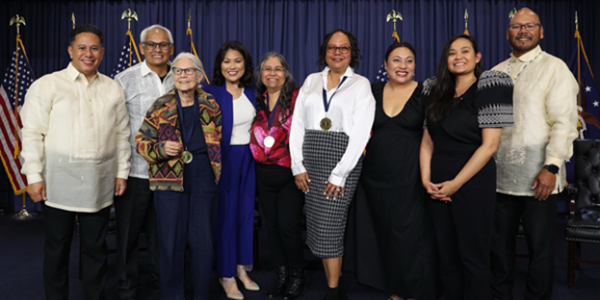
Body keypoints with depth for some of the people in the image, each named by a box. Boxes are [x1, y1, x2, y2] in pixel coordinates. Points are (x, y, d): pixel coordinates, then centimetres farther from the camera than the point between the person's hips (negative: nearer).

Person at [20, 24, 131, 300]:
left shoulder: (113, 89, 9)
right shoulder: (46, 85, -1)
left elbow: (122, 134, 11)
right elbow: (32, 134, -3)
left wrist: (122, 171, 7)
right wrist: (34, 176, -7)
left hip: (99, 182, 3)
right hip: (59, 181, -2)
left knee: (95, 246, 12)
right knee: (57, 246, 9)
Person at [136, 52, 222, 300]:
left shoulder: (210, 105, 6)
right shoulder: (160, 107, 1)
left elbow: (218, 140, 15)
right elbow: (141, 141, 5)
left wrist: (216, 167, 6)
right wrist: (160, 150, -14)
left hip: (204, 178, 1)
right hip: (169, 179, -1)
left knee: (203, 240, 7)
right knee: (172, 240, 5)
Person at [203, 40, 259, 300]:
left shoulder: (251, 92, 7)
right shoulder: (211, 93, -10)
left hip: (248, 158, 5)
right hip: (223, 159, -5)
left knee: (246, 211, 12)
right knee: (226, 214, 2)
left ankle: (241, 267, 29)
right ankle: (226, 275, 18)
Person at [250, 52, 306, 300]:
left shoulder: (297, 97, -7)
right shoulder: (258, 101, 8)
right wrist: (259, 155, 5)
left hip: (290, 172, -5)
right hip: (264, 174, 5)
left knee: (288, 226, -6)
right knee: (272, 227, 11)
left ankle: (297, 277, 17)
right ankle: (281, 277, 26)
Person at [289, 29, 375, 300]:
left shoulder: (361, 84, 1)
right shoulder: (311, 81, 12)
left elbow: (360, 132, -7)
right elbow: (297, 124, 8)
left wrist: (339, 174, -12)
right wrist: (298, 166, 0)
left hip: (342, 164, -4)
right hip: (310, 164, 4)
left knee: (329, 228, -6)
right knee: (317, 227, 6)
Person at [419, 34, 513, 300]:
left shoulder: (488, 88, -5)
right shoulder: (437, 92, 11)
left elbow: (489, 145, -12)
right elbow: (427, 141, 11)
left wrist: (456, 183, -13)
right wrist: (426, 179, -3)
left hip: (473, 184, -5)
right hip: (438, 186, 5)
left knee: (473, 256, 4)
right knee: (446, 254, 13)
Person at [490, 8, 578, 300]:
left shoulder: (554, 68, -1)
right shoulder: (497, 72, 15)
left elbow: (564, 121, -9)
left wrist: (552, 168, -18)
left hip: (537, 178, -5)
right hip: (500, 175, 5)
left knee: (540, 247, 6)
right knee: (499, 243, 13)